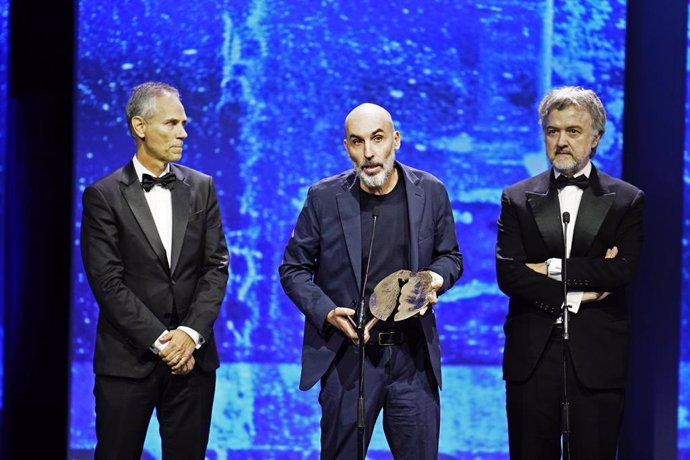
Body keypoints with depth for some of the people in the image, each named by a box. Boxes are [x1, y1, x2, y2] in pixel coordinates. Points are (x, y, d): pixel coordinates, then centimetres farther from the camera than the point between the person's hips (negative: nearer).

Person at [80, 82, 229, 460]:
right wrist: (159, 341, -12)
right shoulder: (103, 196, -2)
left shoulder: (201, 187, 10)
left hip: (192, 357, 3)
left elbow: (216, 266, 5)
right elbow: (107, 282, -7)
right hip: (127, 358, -3)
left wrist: (192, 333, -8)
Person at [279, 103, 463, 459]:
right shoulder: (324, 198, -2)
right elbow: (293, 268, 4)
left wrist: (437, 279, -10)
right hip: (347, 354, -1)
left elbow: (449, 256, 14)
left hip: (413, 354, 1)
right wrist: (327, 313, -11)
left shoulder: (430, 192, 1)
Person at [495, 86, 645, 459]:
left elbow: (623, 270, -9)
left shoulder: (627, 200, 6)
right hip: (531, 355, 1)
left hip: (597, 357, -1)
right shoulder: (517, 199, 9)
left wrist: (551, 268, -9)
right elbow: (508, 275, -3)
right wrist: (572, 296, -9)